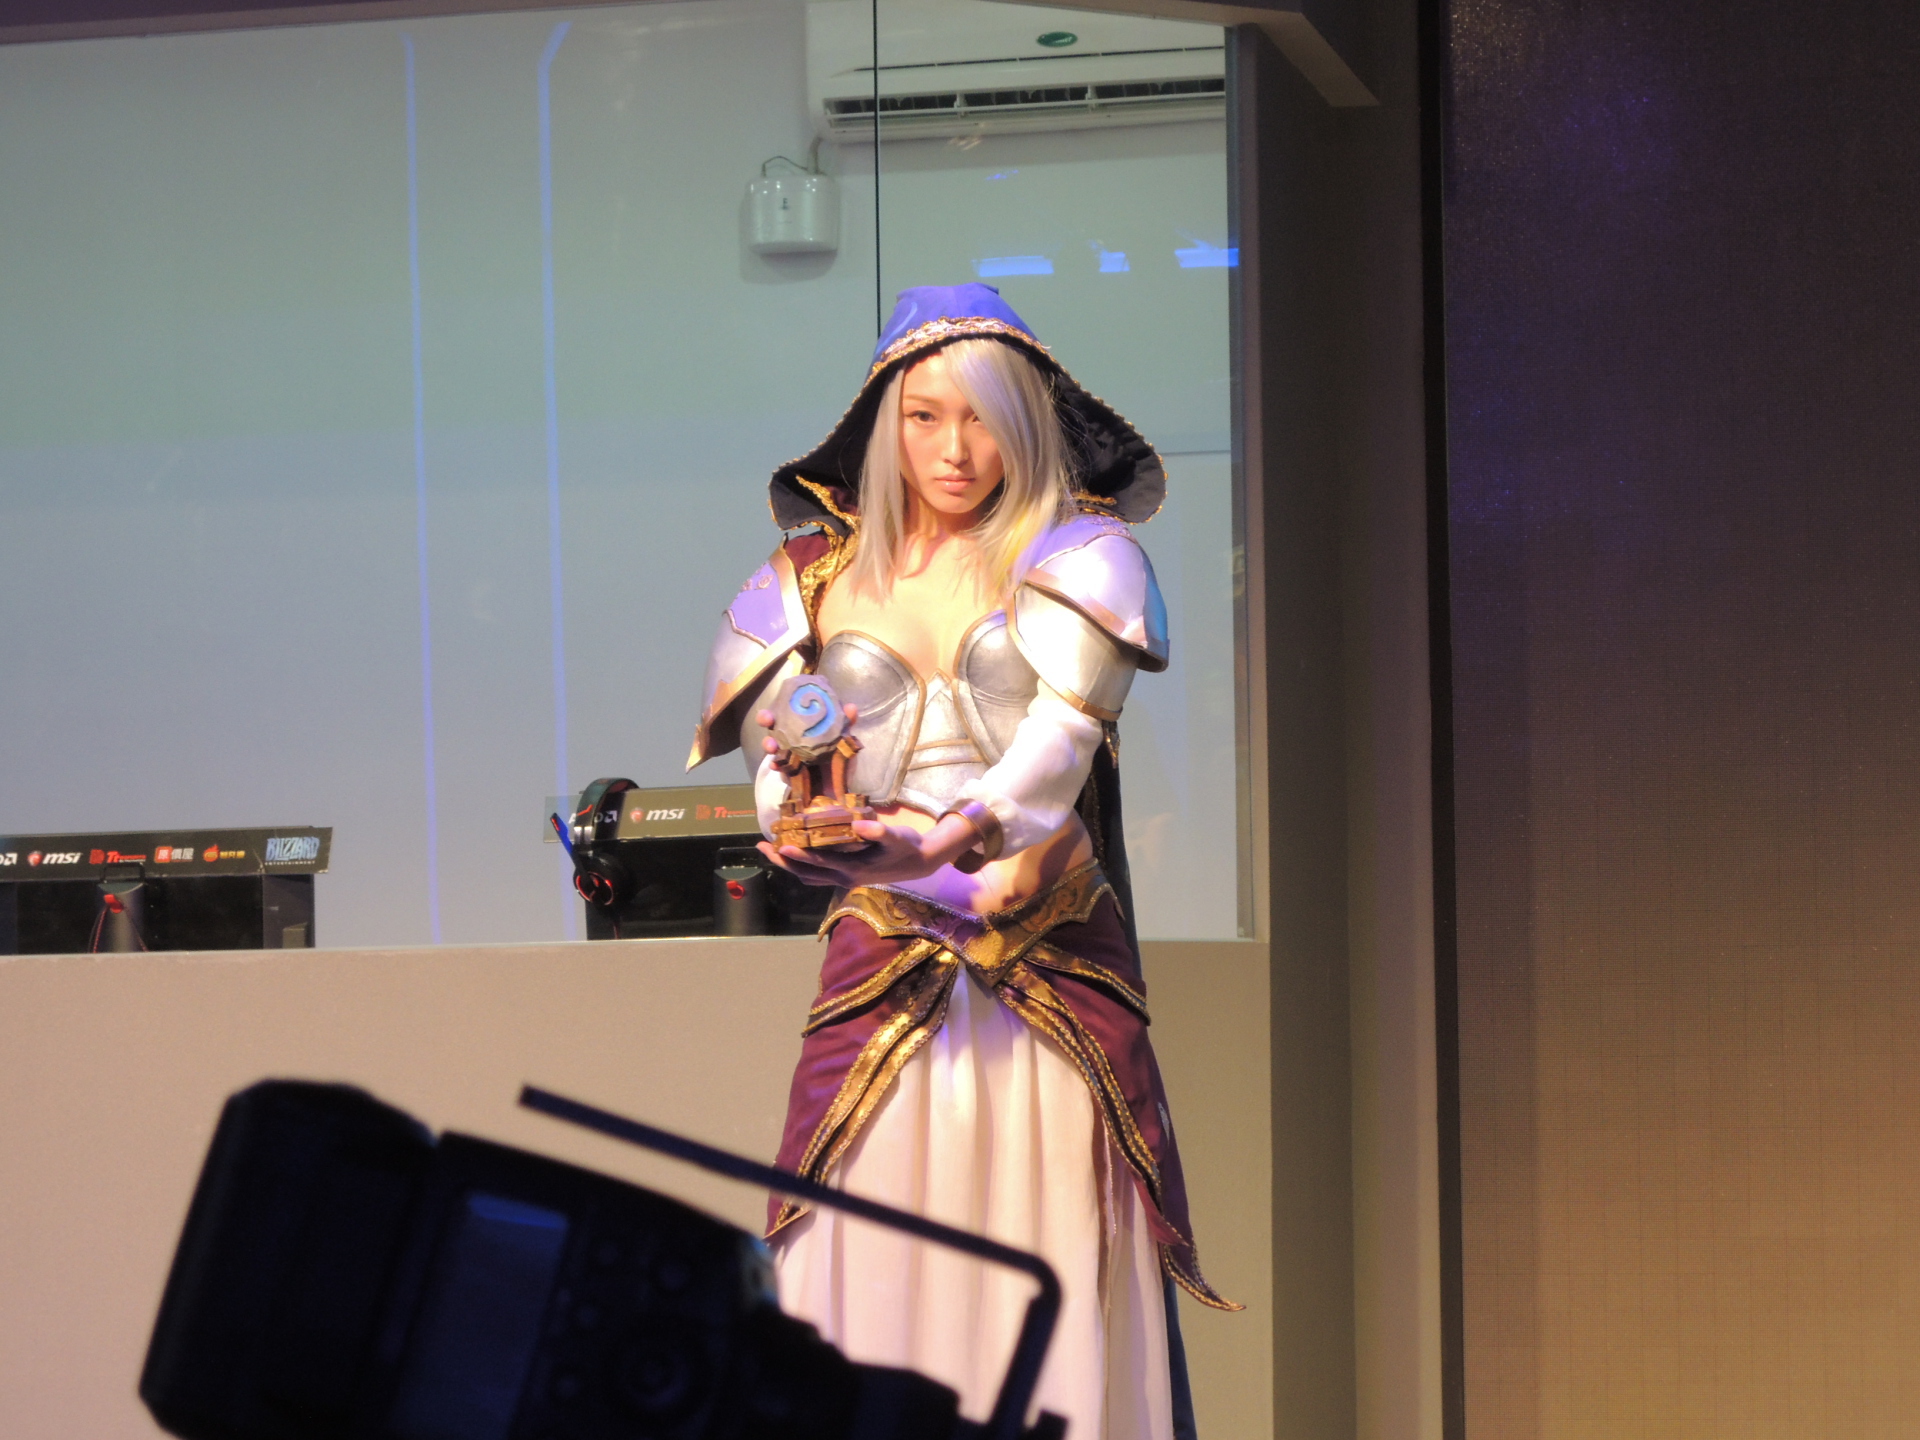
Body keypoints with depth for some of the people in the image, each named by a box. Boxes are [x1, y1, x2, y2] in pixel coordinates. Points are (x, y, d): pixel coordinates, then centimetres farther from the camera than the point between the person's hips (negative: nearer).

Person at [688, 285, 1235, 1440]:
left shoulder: (1075, 555, 5)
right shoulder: (816, 575, 12)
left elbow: (1064, 729, -13)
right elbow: (780, 759, 0)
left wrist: (957, 834, -32)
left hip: (1051, 955, -1)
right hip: (883, 957, 2)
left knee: (1048, 1260, -7)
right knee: (869, 1272, -7)